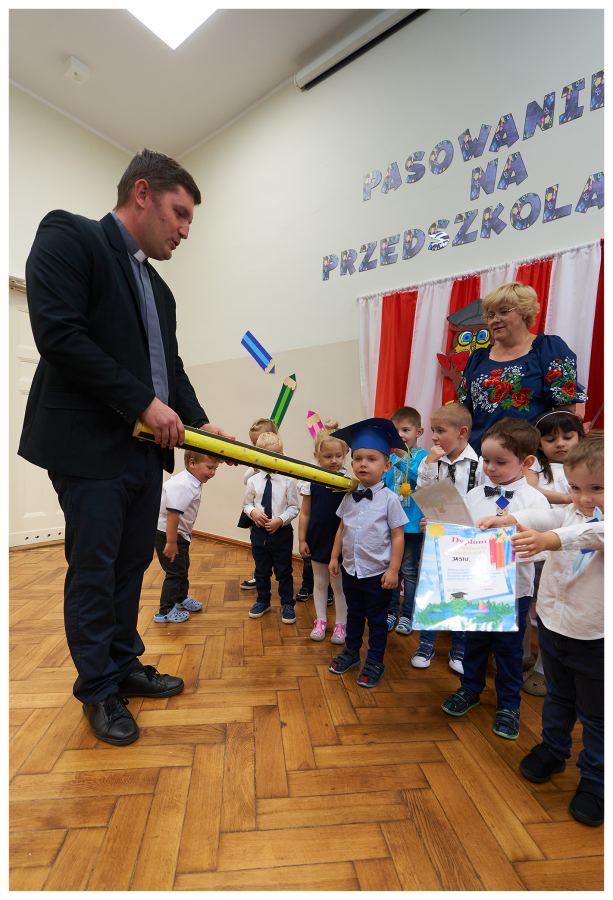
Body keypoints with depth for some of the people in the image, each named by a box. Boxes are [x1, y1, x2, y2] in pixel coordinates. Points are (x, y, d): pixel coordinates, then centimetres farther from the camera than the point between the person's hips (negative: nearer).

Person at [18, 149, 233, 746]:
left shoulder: (158, 289, 20)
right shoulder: (67, 237, -2)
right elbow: (58, 333, -16)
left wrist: (198, 423, 4)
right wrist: (144, 402, -17)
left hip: (146, 450, 8)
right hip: (90, 448, -7)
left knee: (131, 565, 15)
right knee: (94, 571, 5)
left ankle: (125, 666, 33)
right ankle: (98, 690, 24)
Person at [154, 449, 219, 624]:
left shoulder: (193, 483, 3)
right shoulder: (182, 486, -30)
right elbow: (172, 514, -34)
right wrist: (171, 543, -30)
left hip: (180, 534, 10)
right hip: (167, 534, -10)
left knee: (183, 568, 24)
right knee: (175, 572, -1)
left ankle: (182, 598, 44)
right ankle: (165, 612, 15)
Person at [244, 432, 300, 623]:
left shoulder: (287, 480, -10)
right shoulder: (253, 481, -4)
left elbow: (294, 507, -6)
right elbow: (246, 503, 8)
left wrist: (280, 520, -18)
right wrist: (253, 512, -13)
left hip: (282, 532, -2)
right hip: (259, 531, 3)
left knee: (284, 571, 11)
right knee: (261, 570, 19)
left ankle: (287, 604, 30)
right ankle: (263, 601, 40)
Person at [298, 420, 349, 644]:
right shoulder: (311, 481, -6)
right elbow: (305, 512, 0)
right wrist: (302, 540, 1)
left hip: (340, 542, -2)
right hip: (318, 540, 2)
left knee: (339, 584, 11)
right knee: (320, 582, 17)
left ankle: (341, 624, 29)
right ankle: (320, 621, 34)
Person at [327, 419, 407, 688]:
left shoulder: (389, 499, -16)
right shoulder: (349, 497, -1)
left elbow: (398, 536, -13)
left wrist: (393, 569, -14)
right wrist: (335, 557, 8)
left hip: (377, 574, -4)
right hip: (350, 569, 4)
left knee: (377, 619, 13)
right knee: (354, 613, 23)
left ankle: (374, 662, 33)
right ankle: (351, 651, 43)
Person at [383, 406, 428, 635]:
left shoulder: (423, 456, -5)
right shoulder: (389, 458, 6)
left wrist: (403, 458, -22)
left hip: (413, 522, -4)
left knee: (410, 569, 8)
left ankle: (407, 614, 24)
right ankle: (391, 610, 30)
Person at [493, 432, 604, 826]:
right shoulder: (570, 513, -3)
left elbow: (595, 533, -38)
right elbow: (544, 516, -21)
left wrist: (551, 539, -54)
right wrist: (510, 520, -40)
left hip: (594, 637, -4)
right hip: (554, 623, 4)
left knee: (595, 713, 14)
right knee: (558, 697, 25)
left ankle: (595, 781, 35)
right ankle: (553, 750, 46)